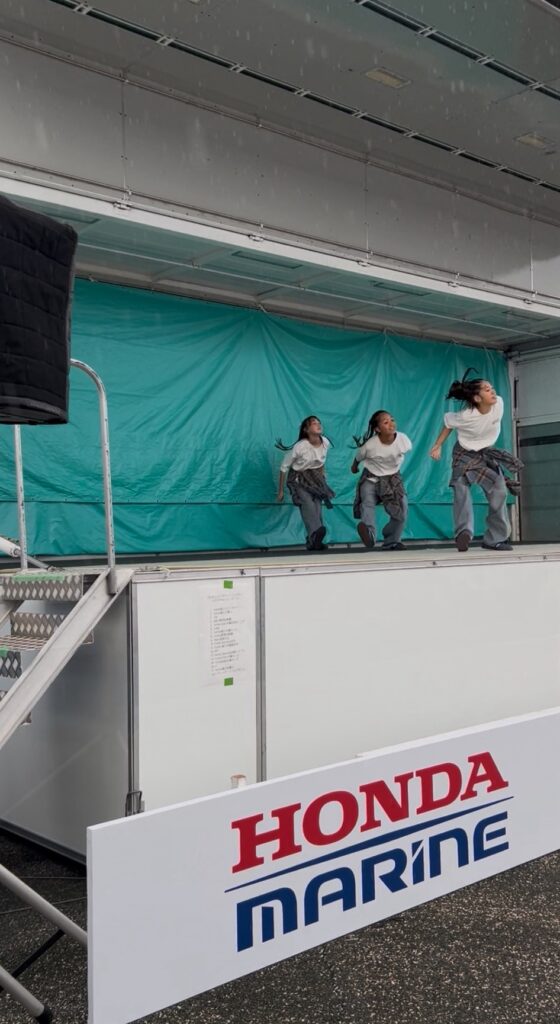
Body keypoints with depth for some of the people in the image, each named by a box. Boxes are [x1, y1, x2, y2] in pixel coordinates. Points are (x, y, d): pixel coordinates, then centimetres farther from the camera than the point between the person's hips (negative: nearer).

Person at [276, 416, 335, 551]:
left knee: (317, 509, -9)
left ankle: (314, 542, -7)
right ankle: (316, 533, -45)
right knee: (307, 503, -28)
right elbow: (284, 467, -11)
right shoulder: (300, 447, -22)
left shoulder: (326, 442, -8)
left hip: (316, 478, 5)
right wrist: (280, 491, -6)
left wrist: (323, 478, 23)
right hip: (299, 479, -5)